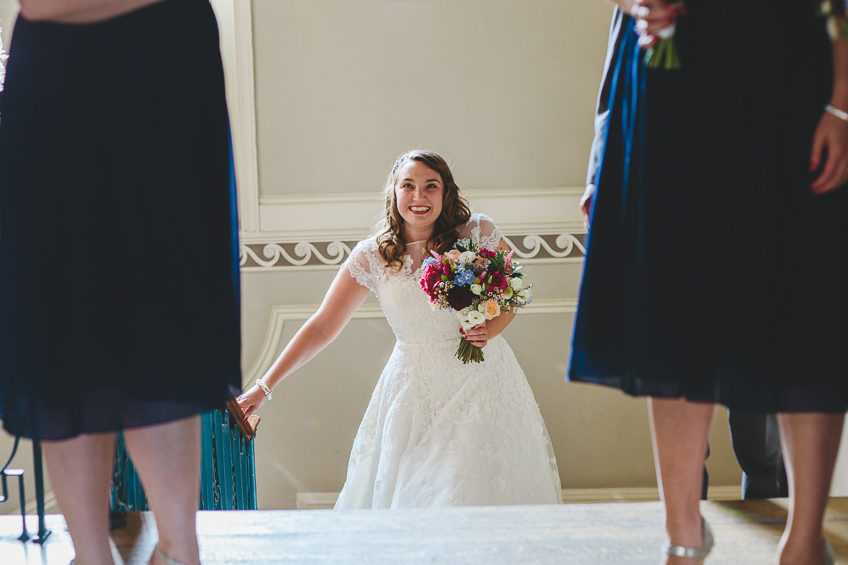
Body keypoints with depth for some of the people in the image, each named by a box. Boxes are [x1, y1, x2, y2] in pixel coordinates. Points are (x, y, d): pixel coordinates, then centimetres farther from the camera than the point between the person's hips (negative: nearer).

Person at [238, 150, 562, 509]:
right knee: (410, 493, -1)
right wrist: (264, 387, -4)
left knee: (478, 491, -6)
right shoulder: (372, 256, -3)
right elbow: (322, 327, -1)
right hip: (415, 392, 1)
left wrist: (490, 329, -12)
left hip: (480, 382, 0)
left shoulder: (477, 233, -4)